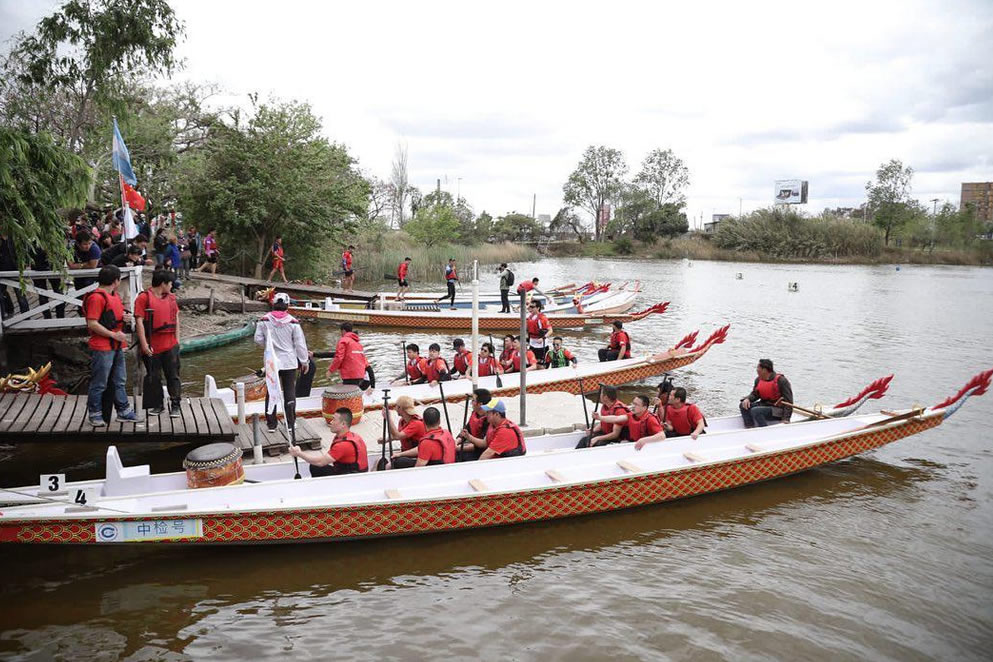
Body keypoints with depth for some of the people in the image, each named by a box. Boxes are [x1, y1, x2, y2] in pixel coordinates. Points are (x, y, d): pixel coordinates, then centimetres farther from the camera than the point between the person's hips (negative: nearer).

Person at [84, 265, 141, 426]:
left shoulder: (115, 296, 15)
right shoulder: (96, 297, -15)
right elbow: (92, 324, -20)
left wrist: (126, 318, 6)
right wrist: (113, 335, -19)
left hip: (117, 346, 9)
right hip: (102, 348, -9)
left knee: (119, 382, 15)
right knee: (99, 384, 0)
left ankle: (124, 411, 23)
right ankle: (95, 414, 11)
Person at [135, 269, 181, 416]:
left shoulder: (171, 297, 12)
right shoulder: (143, 298, -6)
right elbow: (139, 322, -9)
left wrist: (177, 339, 9)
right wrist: (144, 344, -13)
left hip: (170, 345, 4)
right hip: (152, 347, -4)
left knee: (173, 376, 3)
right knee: (154, 377, 7)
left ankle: (175, 405, 8)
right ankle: (157, 405, 19)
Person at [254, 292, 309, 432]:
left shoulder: (265, 320, -7)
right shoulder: (293, 322, -9)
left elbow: (258, 340, -2)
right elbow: (300, 343, -5)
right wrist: (305, 361, 6)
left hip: (272, 362, 1)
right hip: (289, 362, -1)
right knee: (290, 392, 8)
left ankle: (271, 423, 14)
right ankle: (290, 423, 12)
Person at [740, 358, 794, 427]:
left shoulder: (781, 381, -15)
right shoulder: (758, 380, 6)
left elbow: (788, 401, -14)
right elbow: (754, 394, 14)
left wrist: (786, 419, -21)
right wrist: (747, 399, -11)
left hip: (778, 410, -8)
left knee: (755, 411, -30)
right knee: (743, 405, -8)